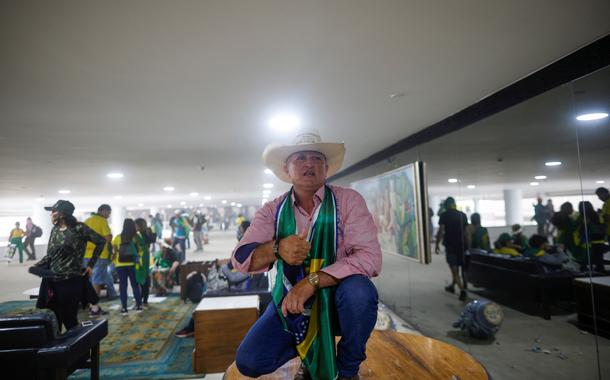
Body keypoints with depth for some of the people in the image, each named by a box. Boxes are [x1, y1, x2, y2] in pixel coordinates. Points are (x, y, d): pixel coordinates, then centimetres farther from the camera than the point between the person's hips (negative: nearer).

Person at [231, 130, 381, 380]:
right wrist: (276, 248, -35)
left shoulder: (349, 201, -12)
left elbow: (370, 257, -23)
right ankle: (310, 350, 18)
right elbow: (239, 259, -14)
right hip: (290, 302, 2)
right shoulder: (273, 210, -5)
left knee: (359, 289, -32)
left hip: (337, 299, -2)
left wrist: (313, 280, -32)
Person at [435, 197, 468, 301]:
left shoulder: (444, 215, -8)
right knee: (457, 267, 20)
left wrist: (437, 244, -5)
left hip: (450, 245, -5)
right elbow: (466, 231, 8)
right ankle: (452, 286, 36)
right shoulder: (463, 215, 5)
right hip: (462, 245, 5)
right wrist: (466, 244, 17)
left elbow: (441, 231, -13)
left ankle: (462, 290, -15)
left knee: (454, 269, -2)